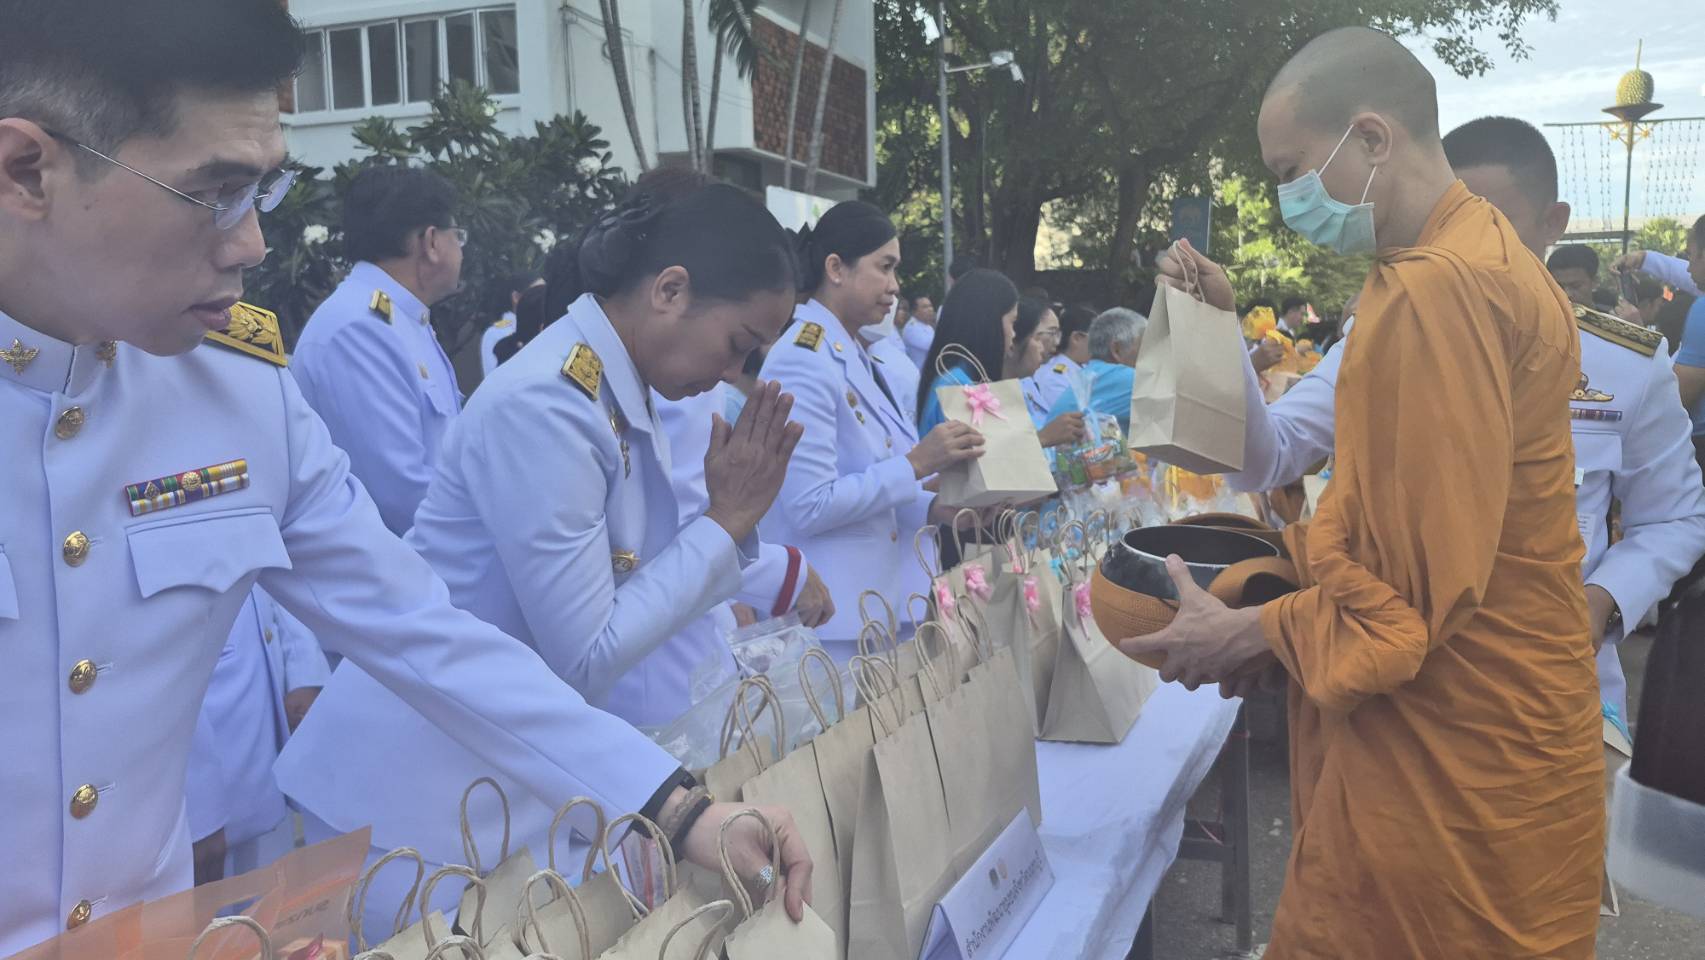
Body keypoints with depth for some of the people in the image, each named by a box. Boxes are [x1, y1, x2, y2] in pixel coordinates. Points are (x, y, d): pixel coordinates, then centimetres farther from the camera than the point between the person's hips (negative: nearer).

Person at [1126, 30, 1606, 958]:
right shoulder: (1483, 258, 11)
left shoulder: (1436, 290, -23)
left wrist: (1252, 635, -11)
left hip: (1447, 769, -9)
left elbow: (1421, 586, -24)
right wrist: (1291, 555, 9)